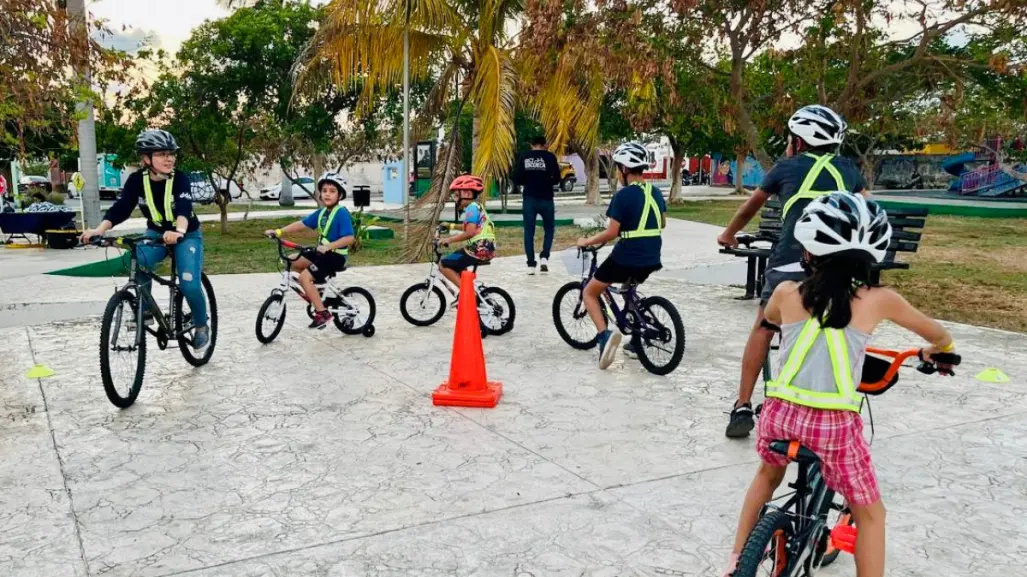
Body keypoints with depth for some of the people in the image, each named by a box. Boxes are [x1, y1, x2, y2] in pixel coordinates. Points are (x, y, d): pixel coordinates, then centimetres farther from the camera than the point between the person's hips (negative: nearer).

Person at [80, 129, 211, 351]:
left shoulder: (179, 178, -23)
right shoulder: (136, 180, -14)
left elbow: (184, 208, -41)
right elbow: (120, 208, -24)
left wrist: (179, 231, -62)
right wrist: (99, 230, -43)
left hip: (186, 235, -3)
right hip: (156, 233, 3)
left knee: (189, 283, -21)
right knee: (137, 261, -29)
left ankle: (201, 326, 6)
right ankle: (145, 310, -6)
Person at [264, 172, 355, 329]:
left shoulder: (341, 213, -17)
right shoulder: (321, 212, 7)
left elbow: (350, 238, -26)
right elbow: (301, 224, 8)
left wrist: (329, 246, -35)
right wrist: (278, 231, 2)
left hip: (335, 255, -9)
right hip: (322, 252, 9)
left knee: (304, 277, -19)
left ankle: (322, 313, -13)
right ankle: (314, 293, 17)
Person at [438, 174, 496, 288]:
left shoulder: (471, 208, -14)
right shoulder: (478, 206, 17)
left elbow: (470, 232, -24)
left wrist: (449, 240, -20)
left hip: (477, 251, -10)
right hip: (485, 250, 10)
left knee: (443, 264, -6)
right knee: (455, 261, 30)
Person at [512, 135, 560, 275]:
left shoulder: (523, 157, 4)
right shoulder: (550, 156, -1)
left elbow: (516, 179, 2)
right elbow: (556, 179, -2)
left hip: (529, 199, 1)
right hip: (546, 199, -1)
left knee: (529, 232, 7)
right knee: (549, 229, 16)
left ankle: (531, 264, 4)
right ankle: (544, 257, -2)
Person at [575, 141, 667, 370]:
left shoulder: (623, 195, -14)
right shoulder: (655, 192, 7)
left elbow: (611, 233, -16)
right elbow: (662, 223, 21)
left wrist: (586, 241, -2)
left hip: (626, 258, -7)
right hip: (651, 259, 7)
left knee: (590, 292, 9)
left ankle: (605, 333, -14)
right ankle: (636, 342, 27)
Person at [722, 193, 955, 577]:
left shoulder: (786, 293, 2)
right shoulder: (879, 300, 0)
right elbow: (940, 337, 17)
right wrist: (937, 351, 40)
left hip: (781, 413, 3)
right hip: (834, 423, -2)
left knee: (768, 474, 33)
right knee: (870, 514, 19)